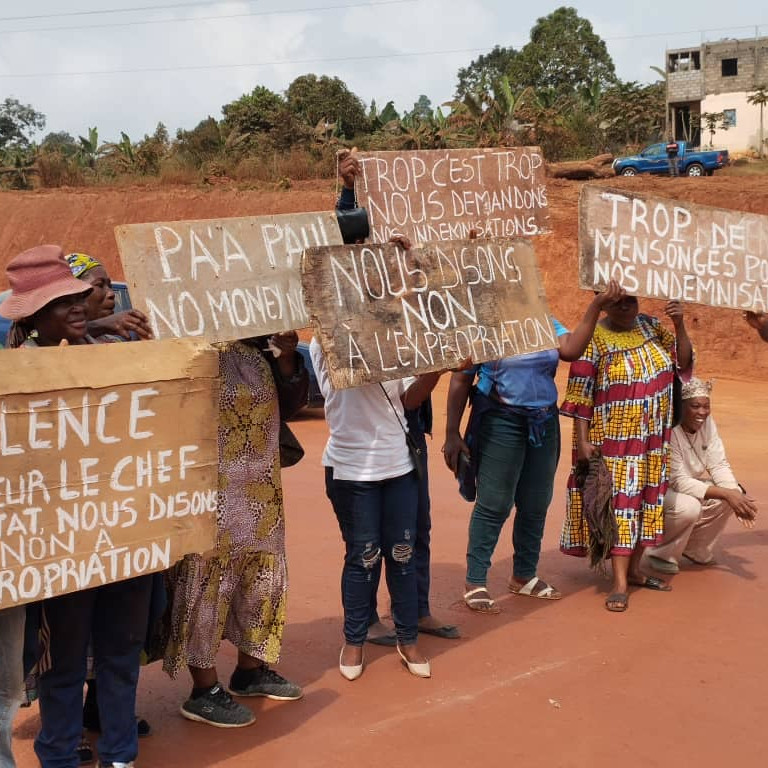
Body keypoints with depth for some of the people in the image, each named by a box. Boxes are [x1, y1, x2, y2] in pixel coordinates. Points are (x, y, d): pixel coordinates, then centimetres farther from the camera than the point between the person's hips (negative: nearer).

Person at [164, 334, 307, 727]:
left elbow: (289, 404, 10)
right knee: (208, 577, 0)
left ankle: (250, 669, 34)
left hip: (262, 487, 8)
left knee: (261, 573, 16)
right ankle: (204, 690, 13)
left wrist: (287, 357, -4)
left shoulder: (260, 349, 9)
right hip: (213, 490, -8)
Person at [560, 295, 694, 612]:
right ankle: (620, 583, -4)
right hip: (615, 441, -6)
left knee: (647, 498, 11)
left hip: (653, 438, 6)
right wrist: (582, 441, -17)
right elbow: (580, 395, -13)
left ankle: (634, 568, 24)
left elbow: (683, 361, 7)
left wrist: (679, 324, -7)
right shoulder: (593, 339, -11)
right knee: (620, 501, -6)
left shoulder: (650, 326, 6)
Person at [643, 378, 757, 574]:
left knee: (733, 492, -11)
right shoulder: (668, 429, -28)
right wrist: (726, 494, -35)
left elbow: (718, 465, -7)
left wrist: (736, 495, -26)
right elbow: (679, 482, -30)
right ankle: (659, 554, -7)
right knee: (688, 506, -35)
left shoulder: (707, 422, -6)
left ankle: (695, 550, 8)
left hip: (688, 486, 8)